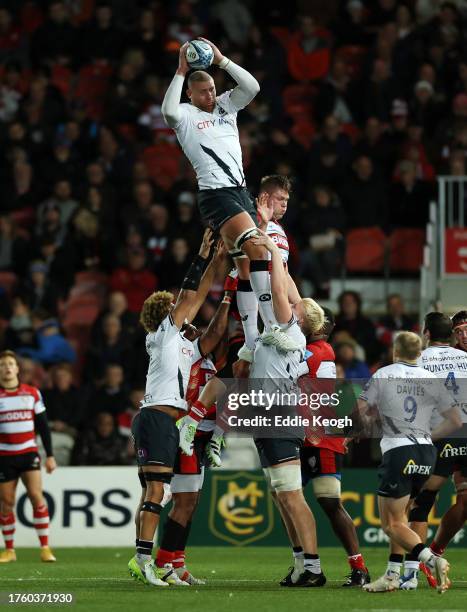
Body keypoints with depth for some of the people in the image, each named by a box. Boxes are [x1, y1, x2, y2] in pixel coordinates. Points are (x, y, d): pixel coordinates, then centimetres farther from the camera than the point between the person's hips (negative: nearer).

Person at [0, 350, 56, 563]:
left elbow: (43, 426, 10)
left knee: (36, 496, -12)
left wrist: (50, 455, 6)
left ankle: (45, 547, -9)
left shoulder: (32, 393, 6)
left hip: (28, 453, 1)